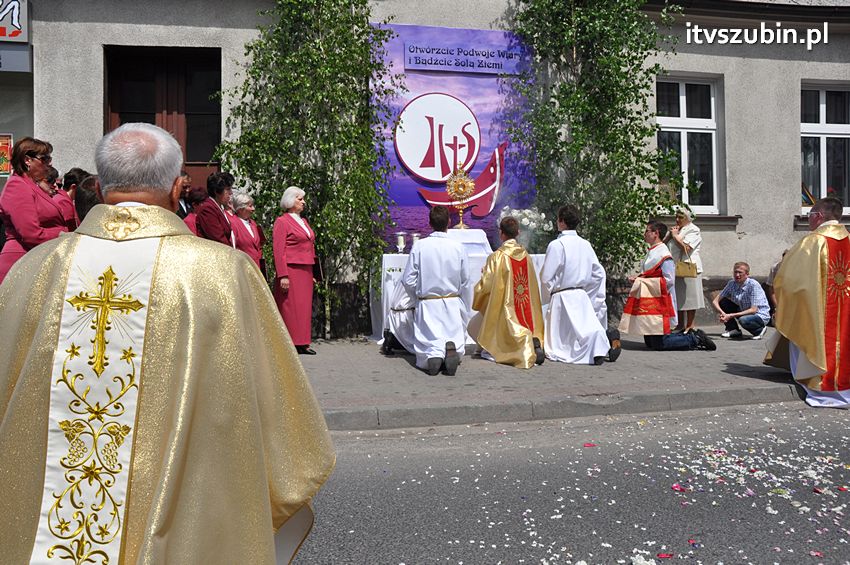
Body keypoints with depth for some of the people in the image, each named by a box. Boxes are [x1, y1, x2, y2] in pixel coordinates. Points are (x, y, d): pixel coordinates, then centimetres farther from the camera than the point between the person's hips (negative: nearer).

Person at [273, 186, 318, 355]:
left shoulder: (303, 221, 19)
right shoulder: (282, 222, -5)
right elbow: (278, 250, -11)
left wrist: (312, 274, 15)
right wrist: (282, 275, -18)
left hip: (305, 271, 8)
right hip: (290, 270, -8)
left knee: (305, 306, 8)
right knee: (289, 306, -5)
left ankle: (302, 343, 13)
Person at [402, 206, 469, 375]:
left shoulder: (419, 246, -9)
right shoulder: (458, 247, -6)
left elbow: (408, 280, -6)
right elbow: (465, 280, 4)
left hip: (427, 304, -1)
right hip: (453, 303, 1)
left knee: (426, 346, 8)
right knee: (456, 339, 12)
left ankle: (434, 354, -26)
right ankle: (452, 348, -22)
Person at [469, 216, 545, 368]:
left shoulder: (496, 257, -15)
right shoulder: (526, 255, 2)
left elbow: (486, 285, -11)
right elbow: (532, 284, 12)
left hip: (502, 308, -6)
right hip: (526, 308, 6)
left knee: (473, 326, 16)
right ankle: (532, 341, -3)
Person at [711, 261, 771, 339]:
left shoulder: (753, 285, -23)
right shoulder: (732, 284, -7)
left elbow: (753, 310, -27)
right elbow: (715, 301, -8)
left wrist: (731, 315, -32)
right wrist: (722, 313, -28)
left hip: (760, 316, -6)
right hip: (744, 312, 6)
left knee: (743, 320, -37)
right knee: (723, 302, -11)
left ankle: (760, 330, -3)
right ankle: (733, 330, 3)